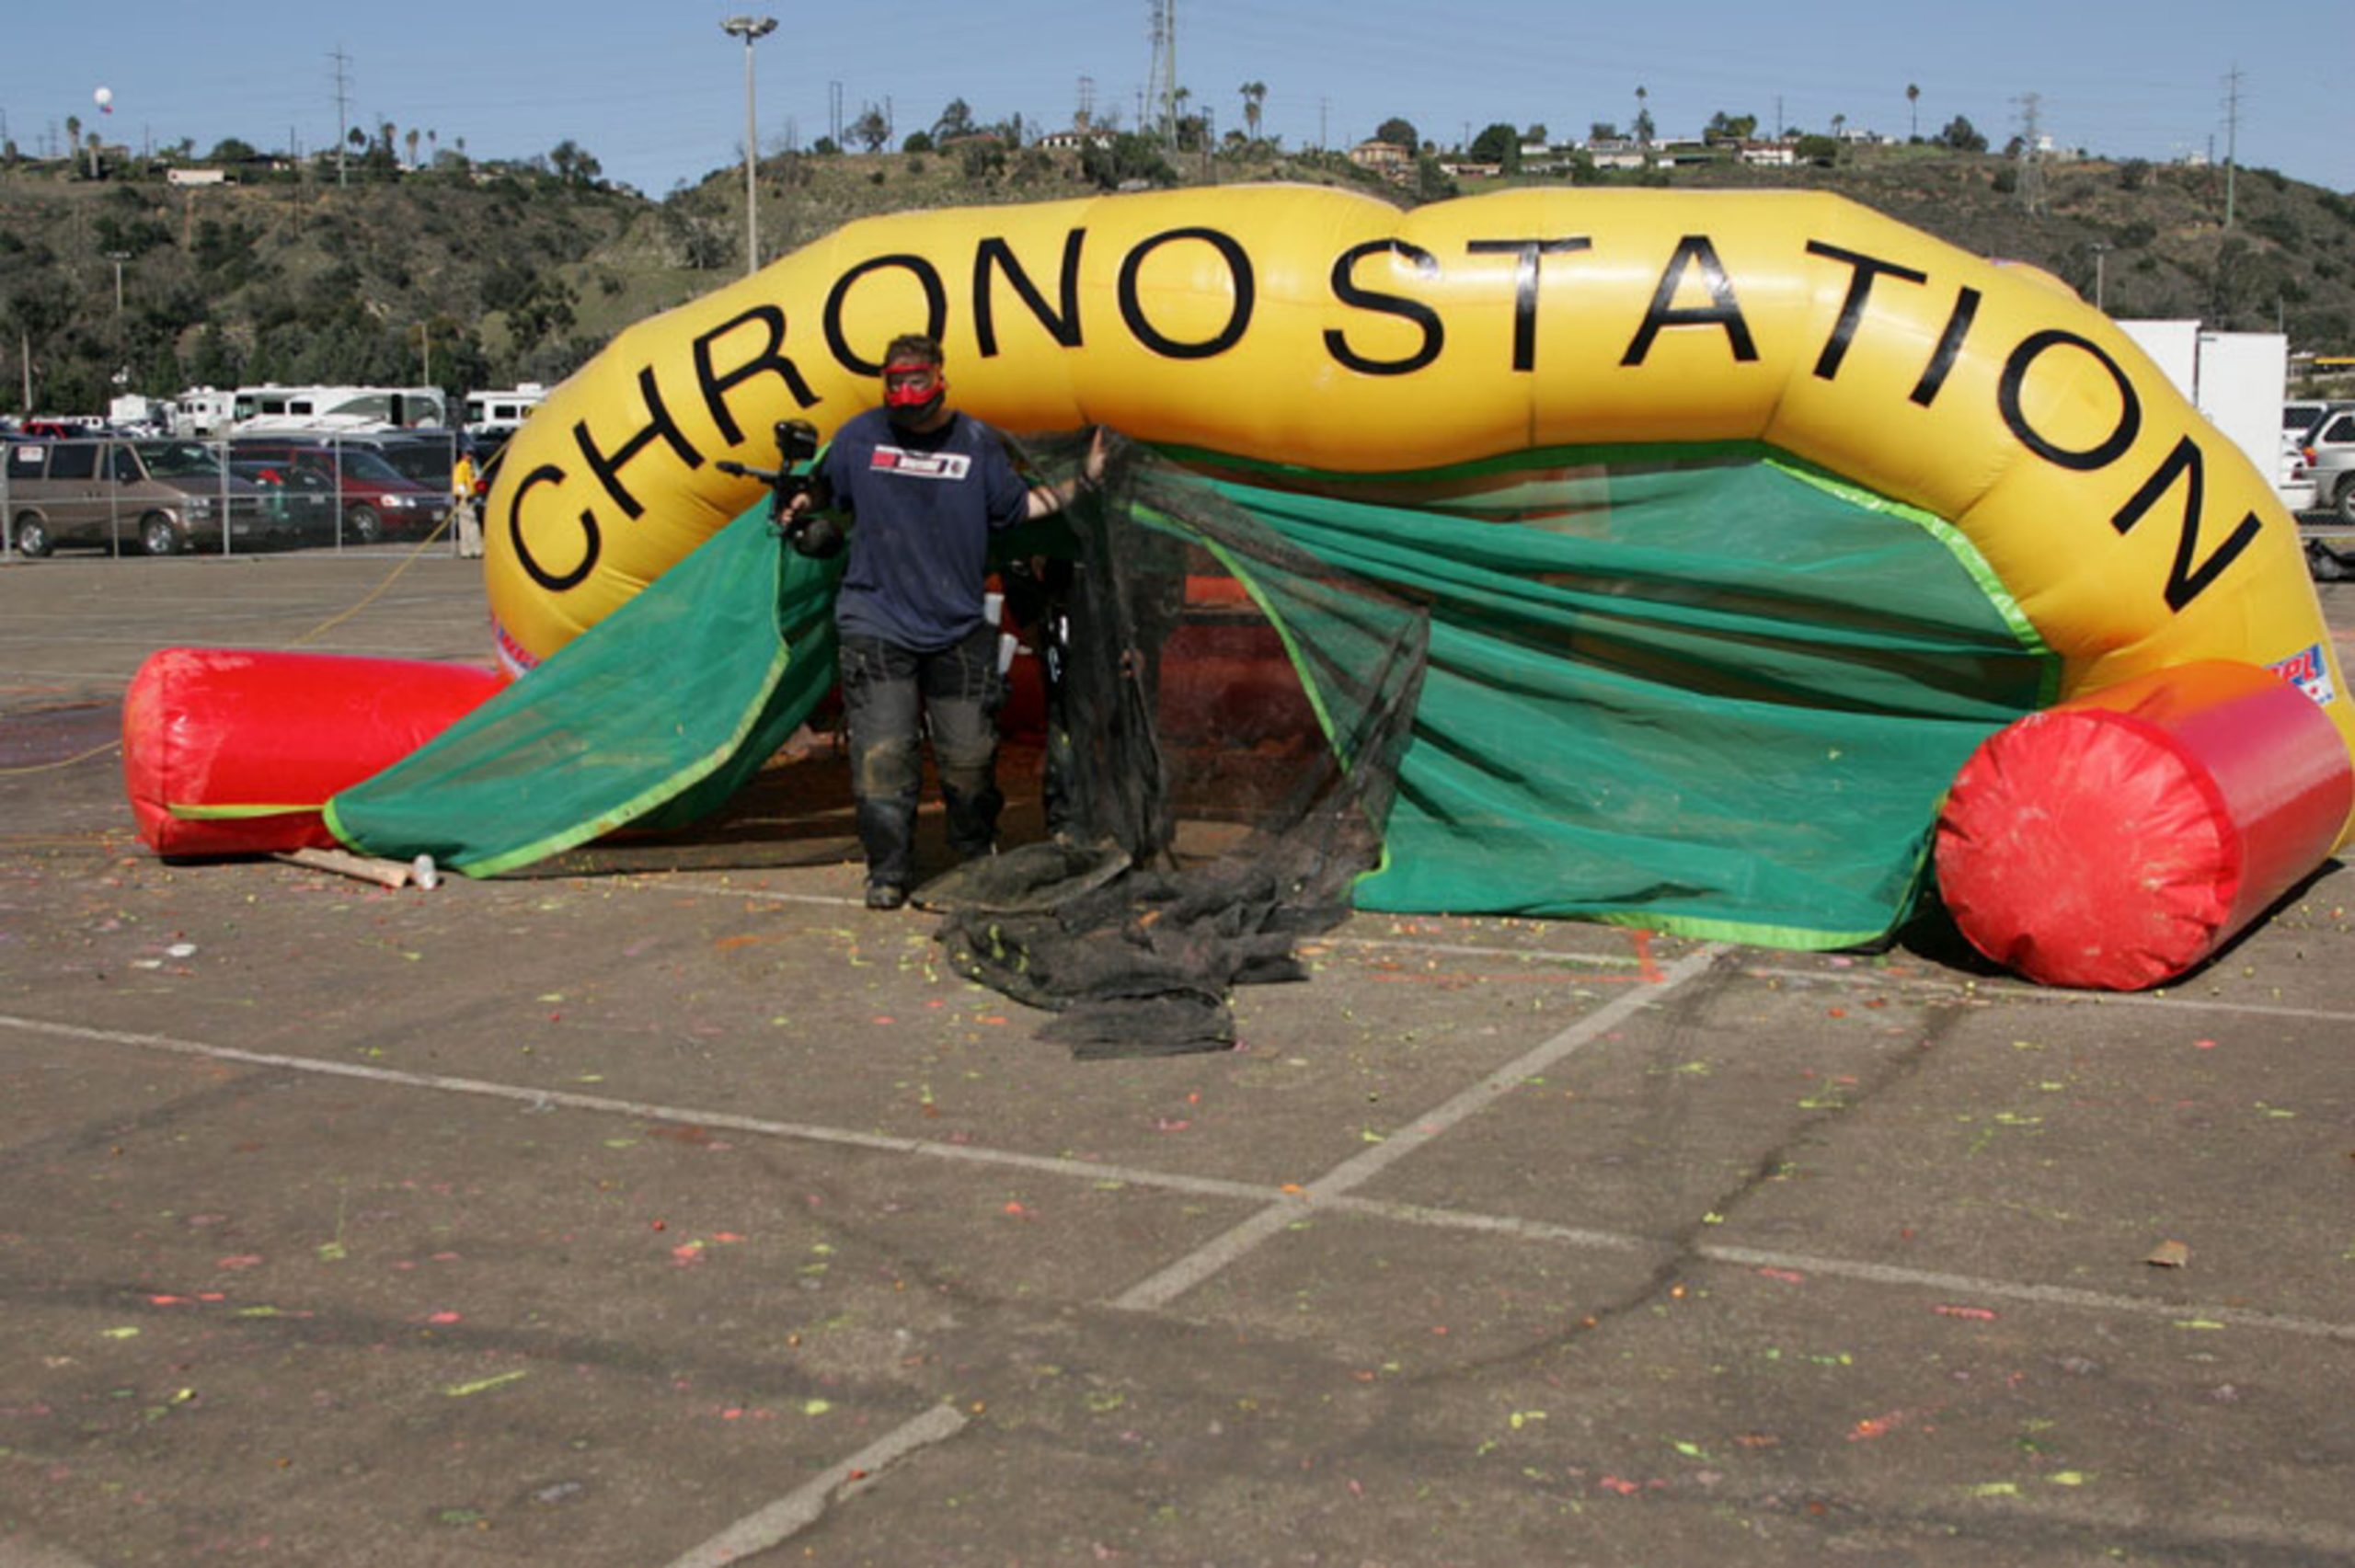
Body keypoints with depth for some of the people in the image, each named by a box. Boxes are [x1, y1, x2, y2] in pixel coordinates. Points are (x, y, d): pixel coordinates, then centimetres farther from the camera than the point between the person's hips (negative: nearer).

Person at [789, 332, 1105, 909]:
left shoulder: (978, 442, 4)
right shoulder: (860, 435, 3)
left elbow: (1017, 506, 11)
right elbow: (827, 488, 14)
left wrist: (1080, 482, 5)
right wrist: (803, 501, -7)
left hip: (958, 628, 1)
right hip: (876, 626, -1)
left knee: (968, 753, 8)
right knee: (883, 753, -6)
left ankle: (979, 855, 30)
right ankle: (888, 871, 5)